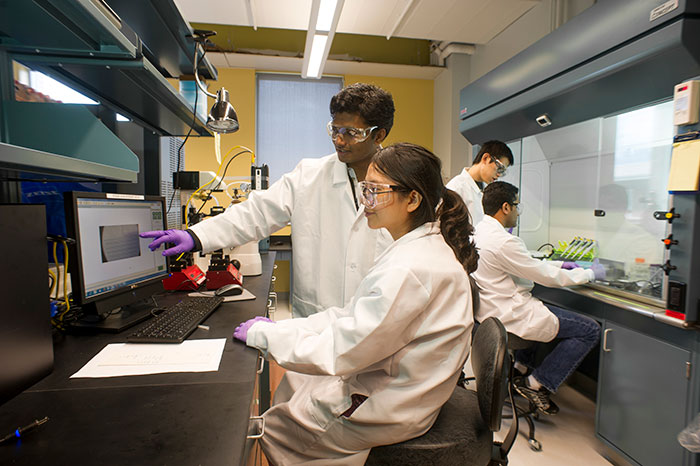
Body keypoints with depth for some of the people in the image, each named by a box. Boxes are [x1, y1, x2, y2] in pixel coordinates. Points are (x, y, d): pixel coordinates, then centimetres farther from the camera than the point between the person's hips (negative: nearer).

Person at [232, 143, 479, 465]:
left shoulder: (410, 269, -32)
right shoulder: (425, 246, 0)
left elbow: (341, 351, -28)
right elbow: (353, 317, 2)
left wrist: (264, 334, -15)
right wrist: (280, 328, -3)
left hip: (387, 411, -8)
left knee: (270, 426, 9)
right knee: (290, 382, 20)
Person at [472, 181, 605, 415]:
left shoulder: (479, 230, 5)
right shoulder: (503, 242, -26)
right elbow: (547, 277, -16)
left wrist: (559, 264, 18)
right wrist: (591, 273, 0)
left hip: (492, 308, 10)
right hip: (509, 315, -10)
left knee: (548, 309, 35)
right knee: (590, 330, 0)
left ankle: (522, 364, 31)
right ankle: (536, 383, 7)